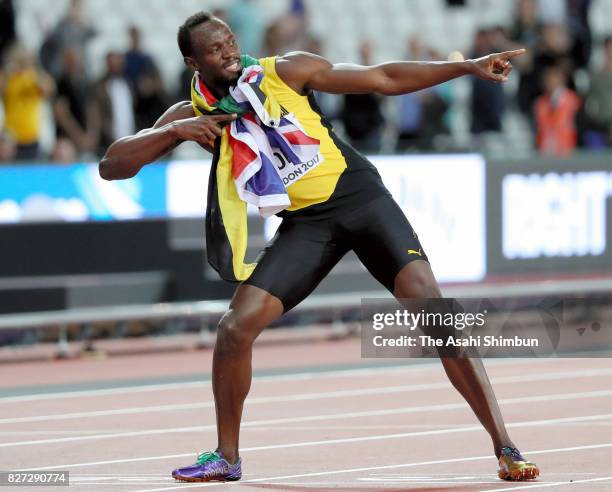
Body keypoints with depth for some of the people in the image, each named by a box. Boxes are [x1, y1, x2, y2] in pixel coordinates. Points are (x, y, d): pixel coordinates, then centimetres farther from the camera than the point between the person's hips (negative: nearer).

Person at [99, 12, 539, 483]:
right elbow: (111, 166, -2)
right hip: (304, 223, 2)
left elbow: (384, 78, 2)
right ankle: (227, 457, 11)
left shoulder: (284, 71, -2)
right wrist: (173, 132, -17)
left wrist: (468, 67, -4)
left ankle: (505, 448, -17)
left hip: (359, 194, -2)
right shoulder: (194, 115, 2)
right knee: (235, 328, -11)